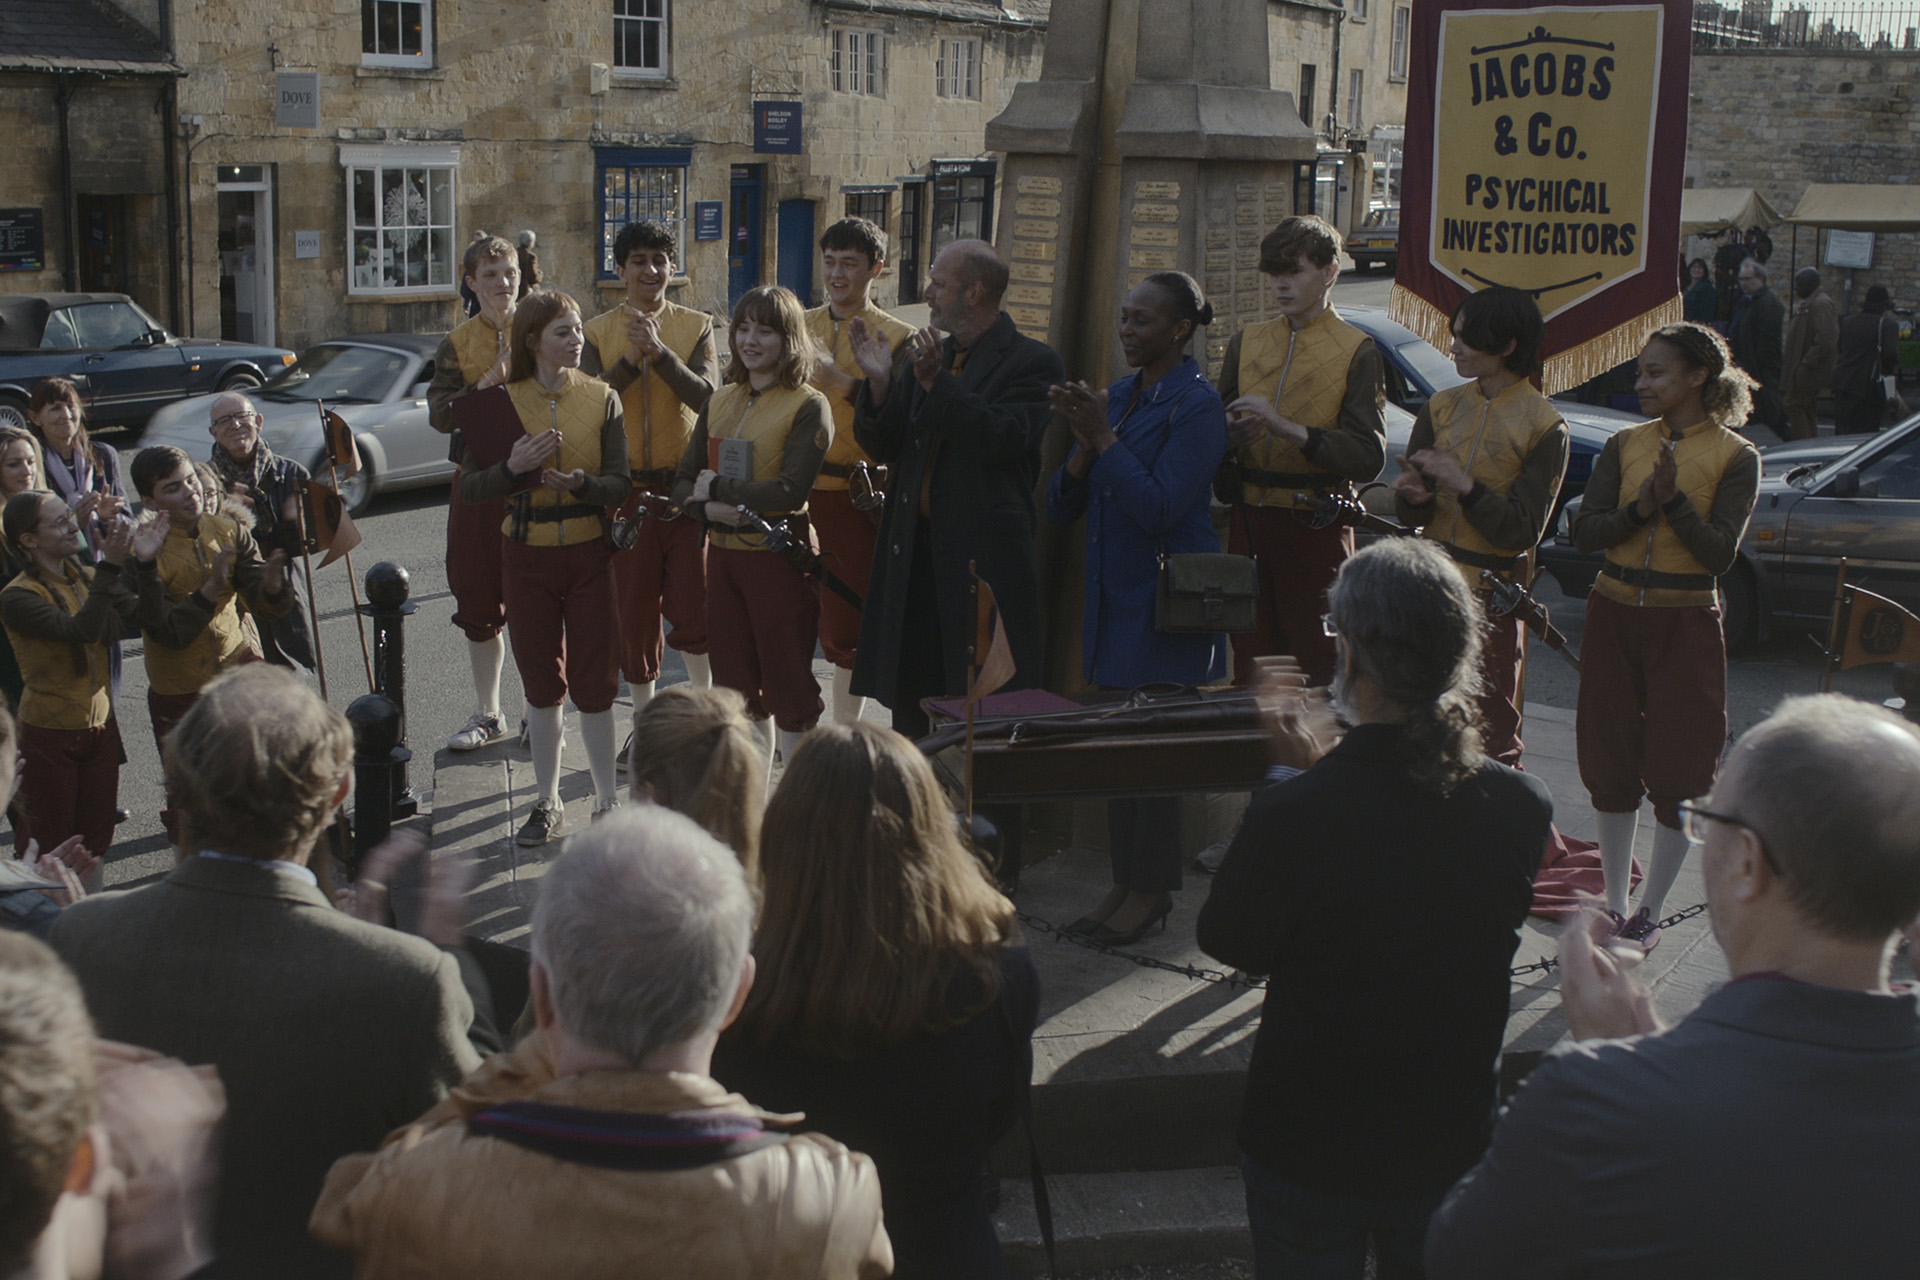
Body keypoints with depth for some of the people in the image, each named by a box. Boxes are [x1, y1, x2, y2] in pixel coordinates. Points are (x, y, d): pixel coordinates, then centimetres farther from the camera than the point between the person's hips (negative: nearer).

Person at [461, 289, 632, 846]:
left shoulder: (601, 398, 0)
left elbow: (621, 485, -5)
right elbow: (467, 487, -1)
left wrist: (582, 483, -25)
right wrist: (512, 469, -19)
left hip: (589, 554, -1)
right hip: (527, 555, 1)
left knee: (594, 683, 1)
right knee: (541, 682, 8)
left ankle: (608, 801, 13)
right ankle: (547, 804, 20)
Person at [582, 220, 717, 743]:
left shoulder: (696, 326, 4)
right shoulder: (597, 332, 6)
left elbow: (705, 397, -10)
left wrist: (660, 353, -21)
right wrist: (631, 359, -17)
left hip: (686, 486, -1)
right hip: (626, 490, 1)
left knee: (692, 611, -4)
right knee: (633, 612, 8)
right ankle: (644, 723, 22)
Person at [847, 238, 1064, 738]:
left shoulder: (1032, 363, -4)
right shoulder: (925, 356, 15)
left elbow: (1004, 440, -20)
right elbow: (883, 447, 10)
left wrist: (936, 382, -23)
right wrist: (880, 383, -7)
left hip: (982, 561, -6)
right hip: (916, 557, 7)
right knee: (910, 699, 12)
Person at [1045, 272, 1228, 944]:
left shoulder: (1197, 405, -11)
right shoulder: (1118, 396, 11)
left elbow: (1159, 507, -20)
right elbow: (1062, 505, 7)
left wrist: (1104, 436, -19)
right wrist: (1083, 446, -10)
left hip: (1167, 601, -7)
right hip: (1113, 595, 7)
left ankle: (1152, 888, 9)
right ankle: (1124, 880, 20)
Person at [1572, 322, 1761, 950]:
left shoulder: (1736, 457, -4)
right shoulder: (1624, 446, 6)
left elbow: (1720, 554, -12)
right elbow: (1585, 533, -2)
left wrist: (1674, 498, -22)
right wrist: (1643, 505, -17)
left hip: (1685, 624, -3)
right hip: (1615, 615, 3)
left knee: (1678, 775, 0)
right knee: (1611, 769, 8)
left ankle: (1650, 912, 16)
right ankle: (1615, 907, 21)